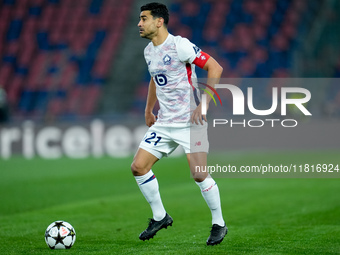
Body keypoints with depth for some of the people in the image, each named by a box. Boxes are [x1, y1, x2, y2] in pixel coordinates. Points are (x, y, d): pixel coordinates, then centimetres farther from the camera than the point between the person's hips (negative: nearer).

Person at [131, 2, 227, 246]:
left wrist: (204, 104, -20)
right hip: (164, 123, 7)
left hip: (190, 121, -7)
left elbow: (215, 68, -16)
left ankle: (219, 224, 9)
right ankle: (160, 217, 15)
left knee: (199, 174, -11)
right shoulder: (149, 51, 10)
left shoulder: (180, 45, -15)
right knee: (138, 167, -2)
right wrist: (148, 110, 29)